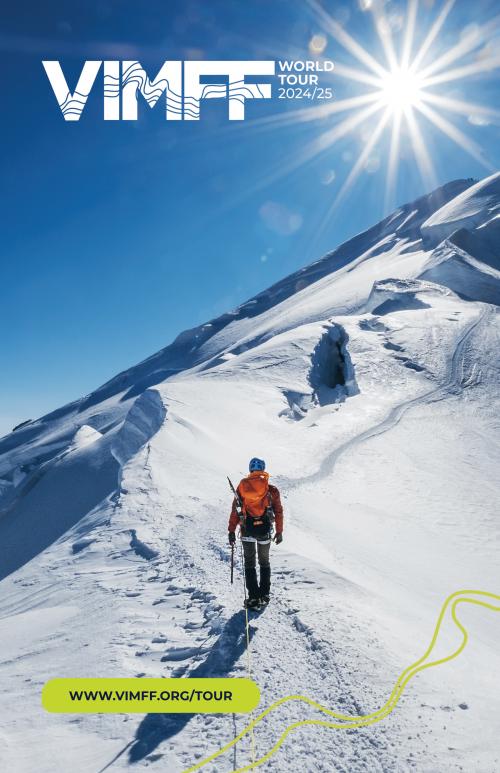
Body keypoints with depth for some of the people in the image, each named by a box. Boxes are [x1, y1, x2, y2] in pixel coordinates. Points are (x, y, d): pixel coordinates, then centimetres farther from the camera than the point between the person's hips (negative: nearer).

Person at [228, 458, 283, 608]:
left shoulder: (242, 486, -2)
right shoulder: (272, 490, -3)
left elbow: (235, 510, -2)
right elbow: (278, 511, 0)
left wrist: (231, 531, 3)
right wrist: (279, 531, 10)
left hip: (247, 530, 0)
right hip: (264, 530, 0)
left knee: (249, 564, 10)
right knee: (264, 563, 18)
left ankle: (253, 596, 4)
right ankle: (264, 595, 19)